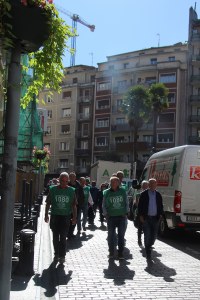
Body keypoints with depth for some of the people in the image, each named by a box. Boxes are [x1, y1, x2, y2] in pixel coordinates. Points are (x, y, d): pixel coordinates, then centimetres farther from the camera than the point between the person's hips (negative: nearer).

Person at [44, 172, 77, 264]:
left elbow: (74, 205, 7)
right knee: (55, 237, 10)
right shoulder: (53, 189, 0)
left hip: (65, 217, -1)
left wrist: (74, 217, 5)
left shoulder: (71, 190, 1)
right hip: (55, 216, 1)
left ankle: (62, 255, 9)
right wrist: (46, 215, 4)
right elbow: (48, 203, 6)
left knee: (63, 237, 0)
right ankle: (56, 254, 24)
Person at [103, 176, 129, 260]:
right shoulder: (106, 192, 0)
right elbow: (104, 205, 5)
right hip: (111, 217, 0)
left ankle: (120, 253, 12)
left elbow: (126, 203, 8)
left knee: (121, 235, 3)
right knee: (111, 235, 6)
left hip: (122, 216, 0)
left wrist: (126, 213, 0)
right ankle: (111, 252, 20)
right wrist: (106, 214, -4)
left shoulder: (122, 191, 2)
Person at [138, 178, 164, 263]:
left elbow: (161, 206, 14)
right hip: (146, 218, -3)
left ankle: (149, 246, 37)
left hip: (155, 218, 3)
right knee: (147, 236, -6)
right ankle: (148, 255, -2)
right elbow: (140, 206, 1)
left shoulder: (158, 195, 9)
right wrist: (141, 216, -6)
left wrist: (160, 215, 4)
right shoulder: (144, 194, 0)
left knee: (154, 236, 8)